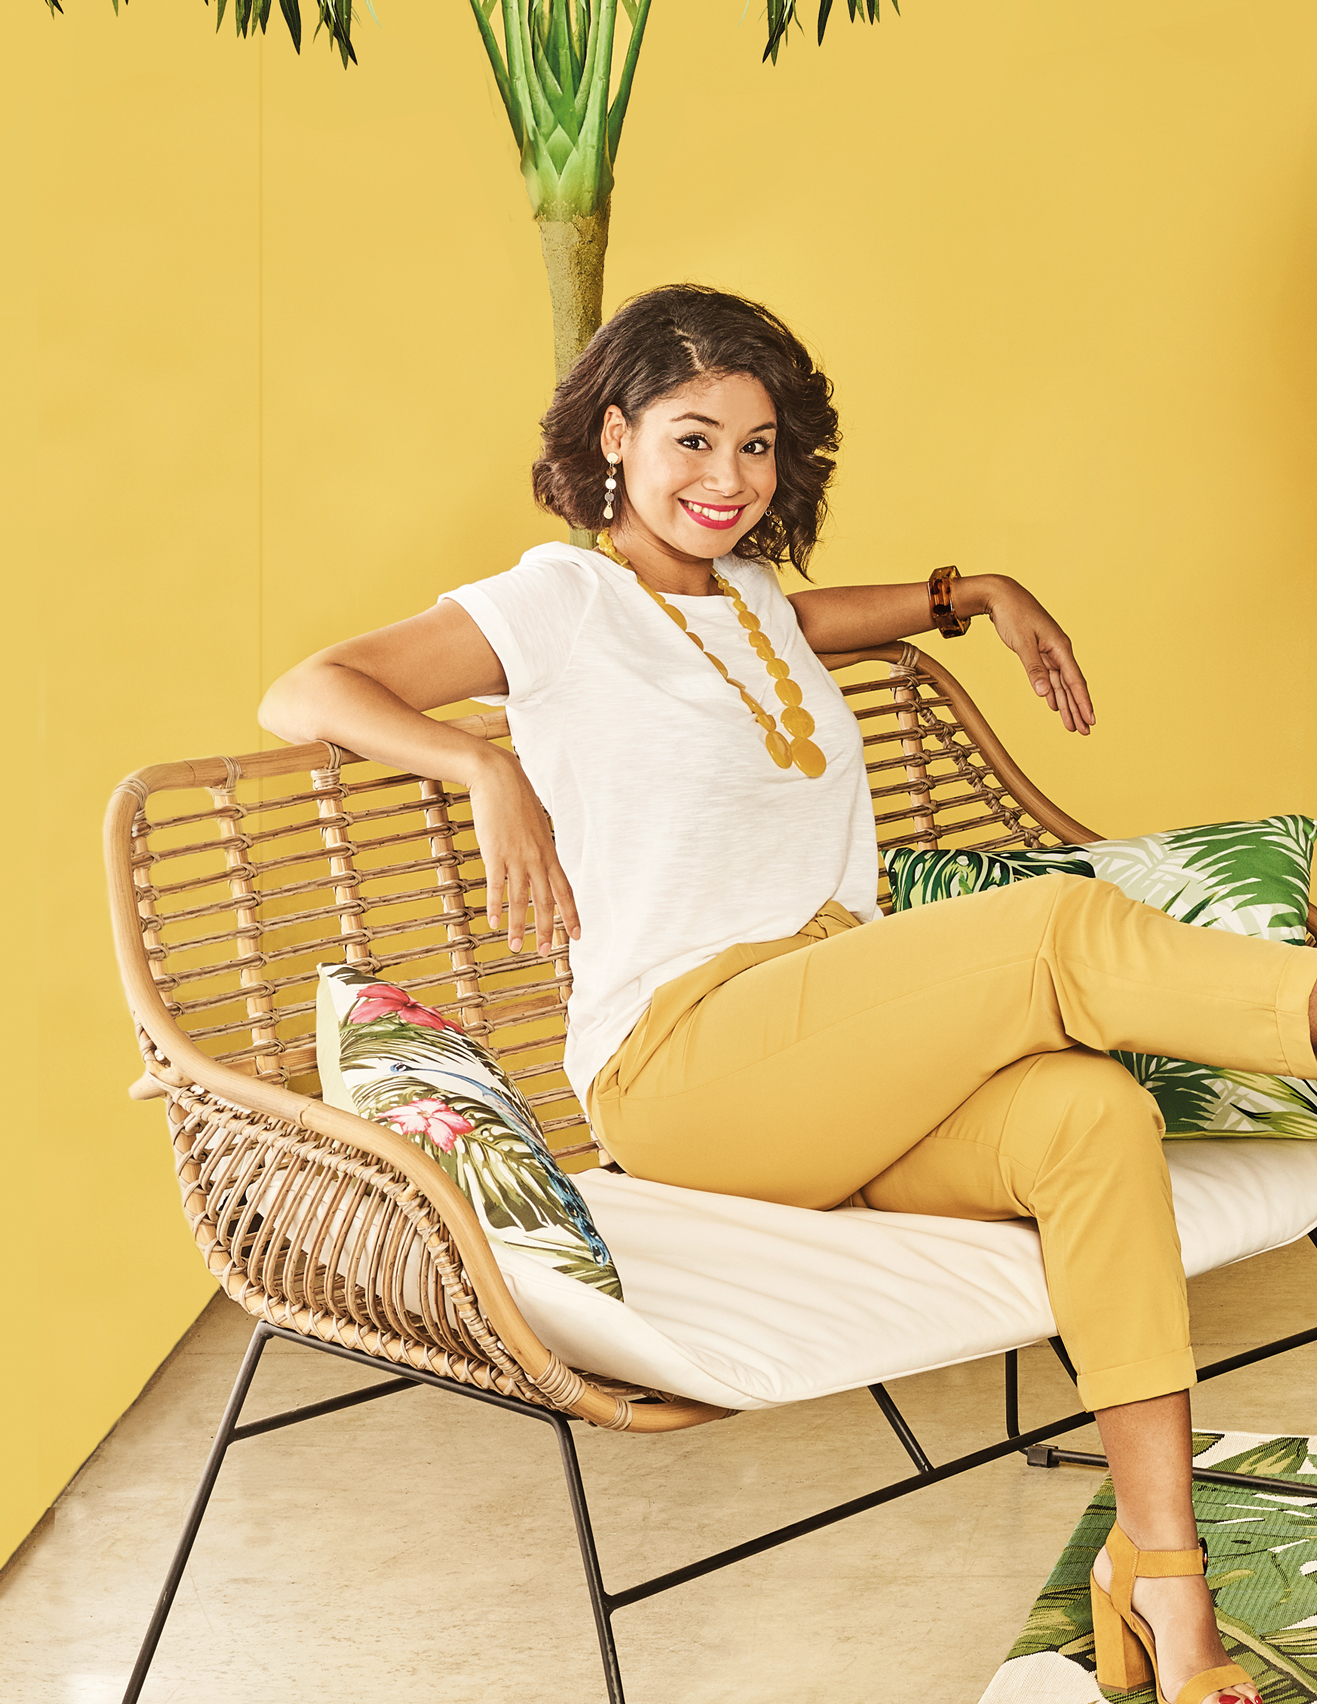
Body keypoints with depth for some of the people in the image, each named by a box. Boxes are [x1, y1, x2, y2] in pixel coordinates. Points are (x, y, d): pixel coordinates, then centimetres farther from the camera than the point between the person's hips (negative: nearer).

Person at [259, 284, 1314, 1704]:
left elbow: (813, 619, 50)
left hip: (852, 1074, 6)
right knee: (1067, 924, -26)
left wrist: (980, 595, 34)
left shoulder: (745, 597, 25)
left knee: (1093, 1114, -25)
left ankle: (1157, 1567, -26)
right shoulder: (558, 599, 4)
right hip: (679, 1064, -6)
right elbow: (299, 696, -3)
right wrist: (489, 772, -18)